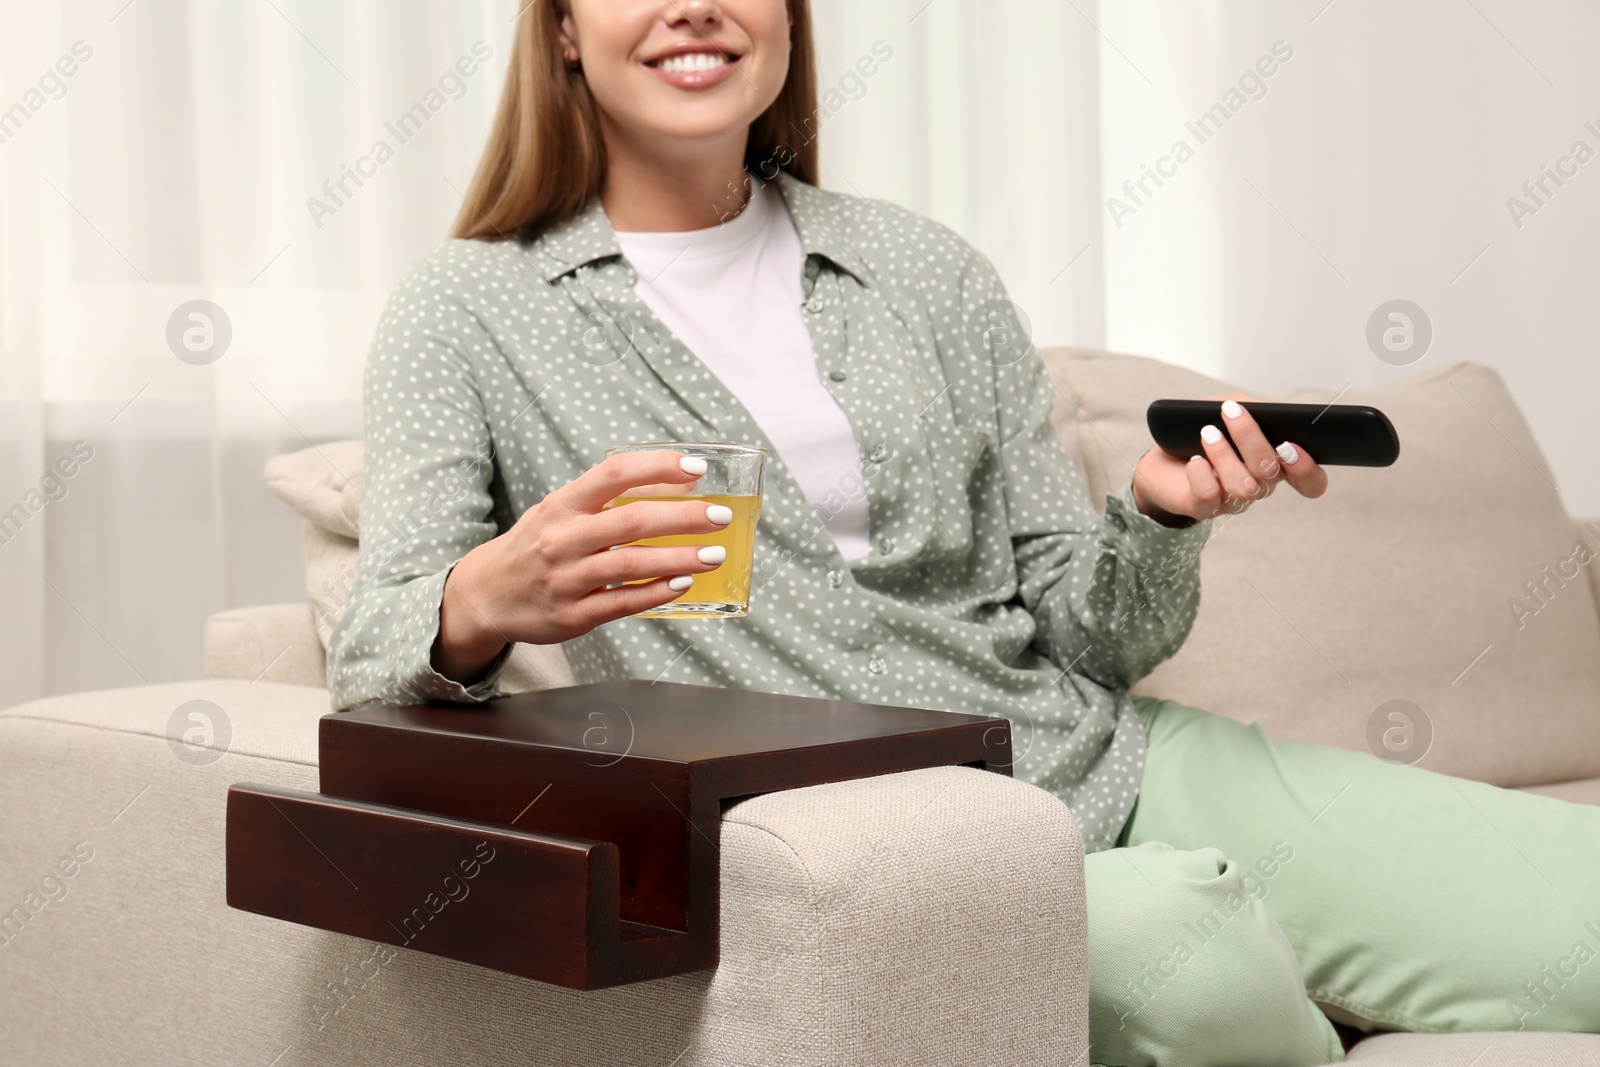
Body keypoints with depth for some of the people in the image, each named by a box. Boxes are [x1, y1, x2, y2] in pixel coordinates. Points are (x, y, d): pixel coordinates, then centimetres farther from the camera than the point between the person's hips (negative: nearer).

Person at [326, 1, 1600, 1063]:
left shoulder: (926, 273, 12)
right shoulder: (470, 312, 4)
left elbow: (1089, 636, 12)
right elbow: (372, 662, -6)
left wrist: (1160, 518, -10)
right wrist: (484, 603, -29)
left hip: (1113, 768, 3)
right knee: (1176, 936, -34)